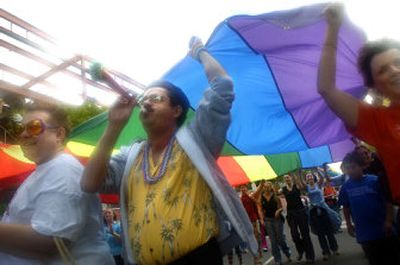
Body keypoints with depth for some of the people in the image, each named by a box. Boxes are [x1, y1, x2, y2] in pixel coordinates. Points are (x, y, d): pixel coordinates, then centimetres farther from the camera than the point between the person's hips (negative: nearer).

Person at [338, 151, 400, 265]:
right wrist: (349, 224, 5)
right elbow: (346, 207, 10)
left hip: (383, 230, -2)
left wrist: (388, 221, -13)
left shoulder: (374, 180, -10)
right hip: (364, 233, 2)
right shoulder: (346, 187, -1)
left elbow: (388, 201, -7)